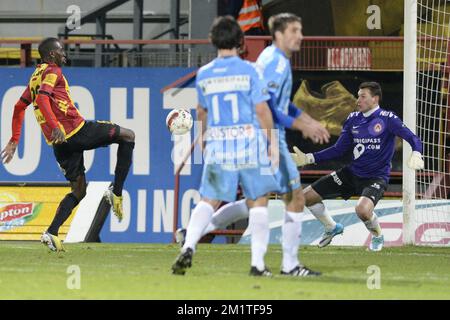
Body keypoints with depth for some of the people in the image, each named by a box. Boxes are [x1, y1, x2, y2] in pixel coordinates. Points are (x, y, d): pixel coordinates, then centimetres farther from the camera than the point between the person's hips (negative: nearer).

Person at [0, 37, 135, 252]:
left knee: (79, 190, 16)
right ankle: (116, 192, -2)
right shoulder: (52, 72, -6)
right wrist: (55, 127, -33)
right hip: (76, 130, -9)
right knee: (128, 136, 6)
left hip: (60, 143, 9)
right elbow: (42, 99, -23)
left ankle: (51, 233, 0)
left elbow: (19, 107, 24)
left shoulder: (35, 77, 21)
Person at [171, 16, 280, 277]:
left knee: (209, 201, 5)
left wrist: (203, 135, 38)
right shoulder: (248, 70, -5)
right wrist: (272, 141, 3)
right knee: (258, 201, 7)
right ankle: (258, 263, 1)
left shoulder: (204, 75, 6)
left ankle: (189, 247, -17)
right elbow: (262, 109, -7)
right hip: (250, 141, -2)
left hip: (218, 146, 2)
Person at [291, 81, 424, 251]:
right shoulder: (353, 119, 6)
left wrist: (416, 154, -40)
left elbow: (413, 138, -17)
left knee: (363, 209, -36)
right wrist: (309, 158, 5)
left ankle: (378, 236, -1)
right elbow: (339, 149, 12)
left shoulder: (387, 118, -11)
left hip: (376, 177, -6)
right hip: (352, 173, 6)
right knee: (307, 196, 4)